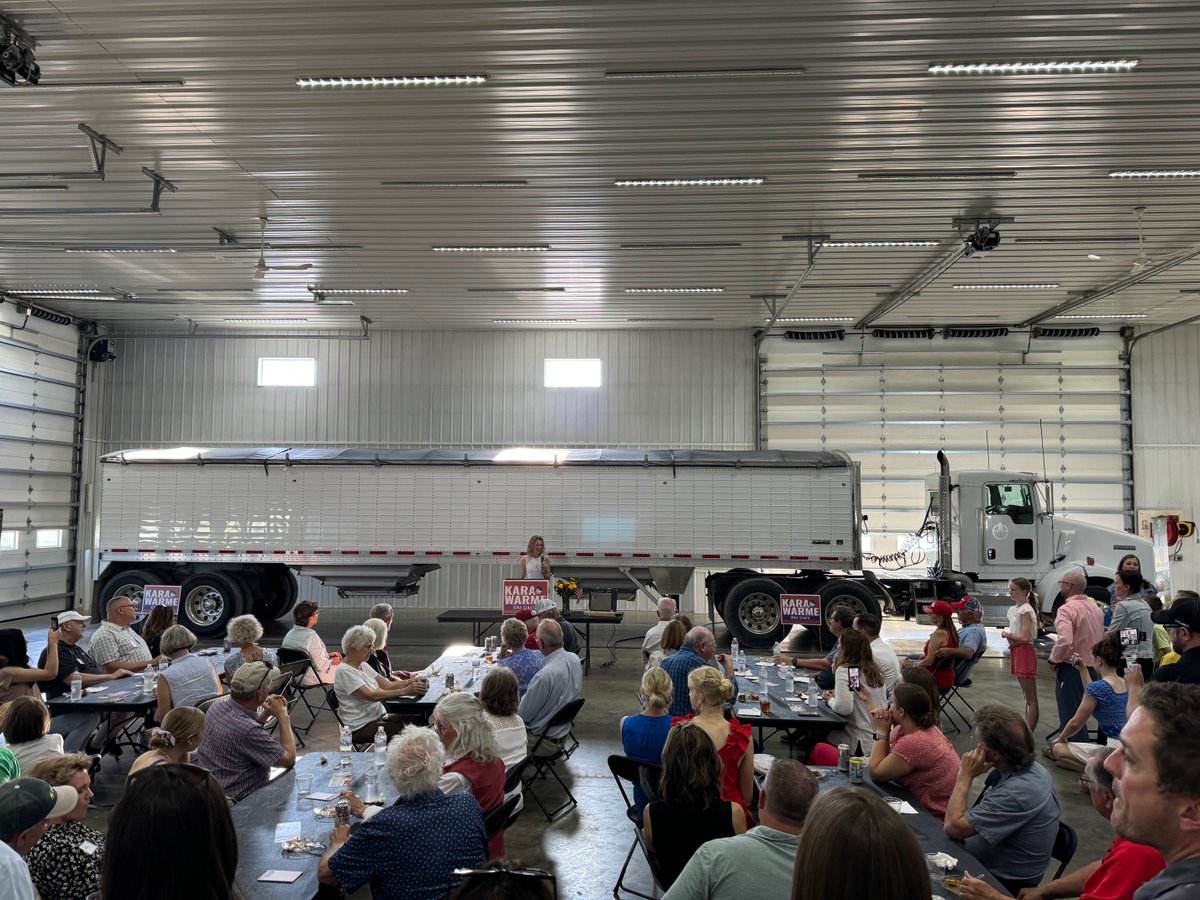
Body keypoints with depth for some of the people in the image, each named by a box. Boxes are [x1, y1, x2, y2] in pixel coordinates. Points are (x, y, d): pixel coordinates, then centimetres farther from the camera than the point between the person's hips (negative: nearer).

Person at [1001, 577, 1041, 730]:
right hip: (1017, 652, 10)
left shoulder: (1025, 610, -15)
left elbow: (1025, 637, -23)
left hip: (1025, 652, -10)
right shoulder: (1014, 609, 12)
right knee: (1027, 697, 16)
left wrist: (1008, 634, -9)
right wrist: (1009, 635, -3)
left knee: (1031, 699, -5)